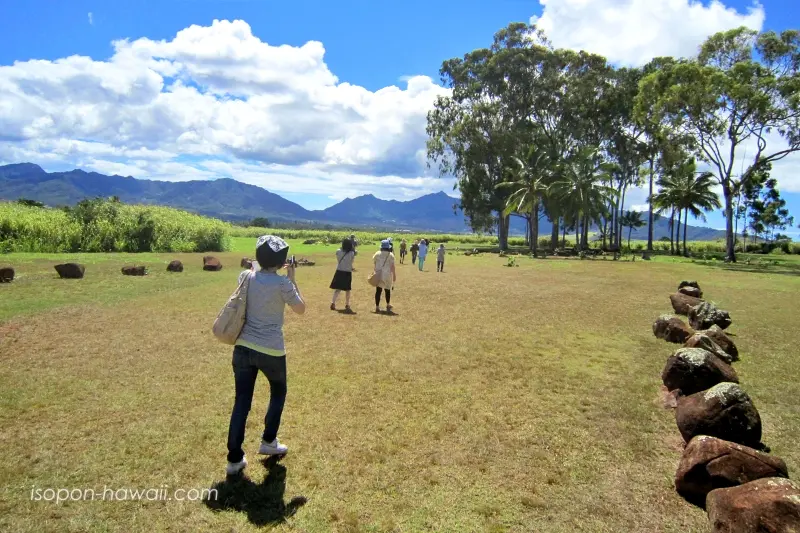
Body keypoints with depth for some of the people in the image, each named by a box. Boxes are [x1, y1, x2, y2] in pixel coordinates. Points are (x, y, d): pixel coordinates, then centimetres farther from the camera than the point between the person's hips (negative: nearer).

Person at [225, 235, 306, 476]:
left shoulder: (246, 276, 1)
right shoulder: (282, 283, -14)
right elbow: (301, 309, 0)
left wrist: (280, 276, 22)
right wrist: (292, 279, 3)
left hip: (243, 348, 4)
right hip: (271, 351, -4)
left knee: (242, 401, 10)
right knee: (278, 392, 23)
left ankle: (235, 458, 11)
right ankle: (268, 441, 31)